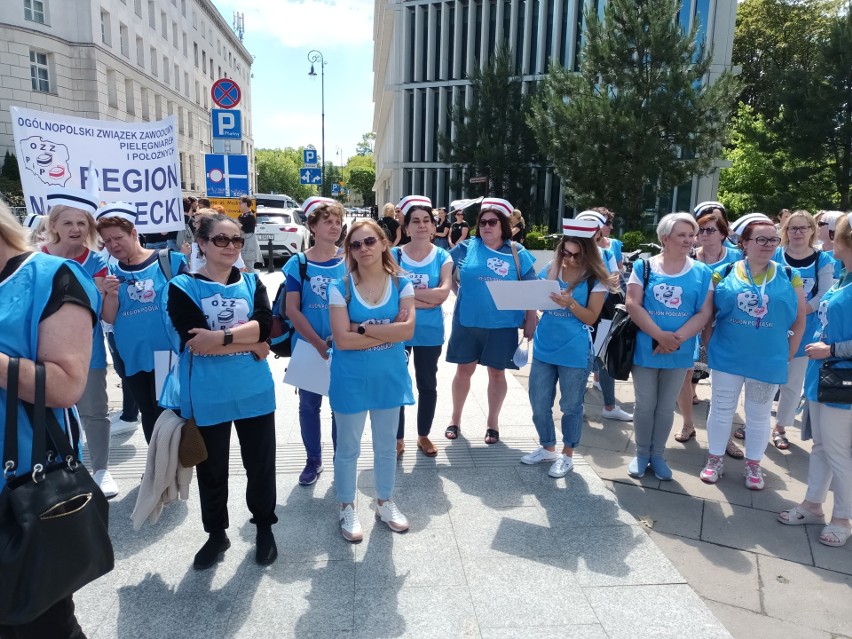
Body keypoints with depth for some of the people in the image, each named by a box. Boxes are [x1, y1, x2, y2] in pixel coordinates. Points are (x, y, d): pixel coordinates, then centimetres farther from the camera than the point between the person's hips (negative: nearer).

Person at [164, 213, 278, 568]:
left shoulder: (252, 283, 5)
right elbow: (195, 341, -18)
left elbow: (265, 326, -12)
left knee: (260, 463, 13)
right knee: (211, 468, 15)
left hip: (254, 391, 2)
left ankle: (264, 527, 34)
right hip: (206, 396, -2)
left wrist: (221, 336, -24)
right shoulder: (182, 287, -5)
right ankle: (216, 534, 36)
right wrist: (250, 345, -15)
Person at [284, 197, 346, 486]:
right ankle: (313, 460, 30)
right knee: (309, 405, 12)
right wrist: (319, 343, -17)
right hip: (308, 346, 0)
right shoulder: (298, 264, -3)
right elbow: (292, 310, -8)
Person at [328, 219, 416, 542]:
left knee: (386, 445, 18)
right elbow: (342, 339, -20)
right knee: (348, 447, 13)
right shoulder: (340, 288, -11)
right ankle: (347, 508, 33)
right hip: (350, 379, -2)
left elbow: (408, 330, -17)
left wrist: (364, 327, -21)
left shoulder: (401, 284, -4)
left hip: (389, 377, 3)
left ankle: (385, 502, 39)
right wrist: (390, 331, -19)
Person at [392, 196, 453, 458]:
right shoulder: (394, 255, -4)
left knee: (428, 384, 13)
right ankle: (398, 438, 24)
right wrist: (428, 298, -19)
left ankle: (424, 435, 32)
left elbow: (444, 292, -16)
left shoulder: (442, 257, -2)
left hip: (430, 332, 1)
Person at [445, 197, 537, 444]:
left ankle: (493, 422, 26)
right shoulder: (466, 247, 0)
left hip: (502, 325, 0)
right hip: (468, 321, 0)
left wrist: (530, 320, 0)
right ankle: (455, 418, 27)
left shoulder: (517, 253, 1)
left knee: (497, 373, 10)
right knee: (464, 370, 10)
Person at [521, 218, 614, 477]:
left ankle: (567, 455, 26)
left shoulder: (596, 279, -7)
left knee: (571, 405, 9)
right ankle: (547, 448, 33)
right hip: (544, 348, 4)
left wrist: (570, 303, -25)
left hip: (575, 353, -4)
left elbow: (591, 318, -9)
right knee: (539, 403, 13)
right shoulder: (550, 270, 3)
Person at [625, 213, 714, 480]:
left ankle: (658, 455, 28)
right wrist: (660, 335, -19)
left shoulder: (702, 272, 2)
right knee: (644, 405, 9)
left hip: (679, 352, 2)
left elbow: (704, 312, -4)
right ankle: (641, 454, 25)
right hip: (645, 349, -1)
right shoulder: (644, 266, -2)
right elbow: (632, 304, -10)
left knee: (666, 407, 13)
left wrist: (677, 338, -17)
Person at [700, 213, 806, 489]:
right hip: (727, 356, 0)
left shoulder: (789, 277, -1)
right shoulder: (724, 274, -4)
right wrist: (708, 347, -1)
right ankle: (715, 460, 26)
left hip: (768, 360, 1)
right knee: (721, 409, 10)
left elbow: (799, 321, 3)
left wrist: (788, 355, 1)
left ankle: (753, 465, 30)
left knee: (759, 415, 14)